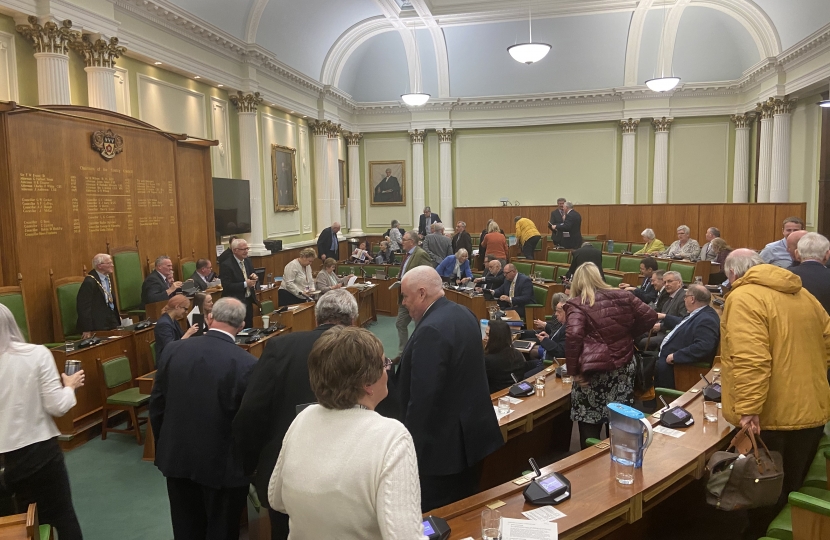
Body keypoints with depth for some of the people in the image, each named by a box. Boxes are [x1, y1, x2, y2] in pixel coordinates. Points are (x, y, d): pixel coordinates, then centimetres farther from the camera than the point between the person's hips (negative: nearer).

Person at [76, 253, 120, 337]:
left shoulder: (107, 278, 10)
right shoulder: (89, 282, -17)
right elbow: (84, 307, -19)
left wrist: (117, 317, 18)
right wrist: (87, 330, -19)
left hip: (112, 324, 8)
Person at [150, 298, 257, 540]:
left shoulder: (173, 350, -8)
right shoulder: (247, 364, -23)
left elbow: (156, 405, 1)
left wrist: (164, 446, 15)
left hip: (177, 457, 4)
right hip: (223, 464, -4)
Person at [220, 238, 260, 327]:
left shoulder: (248, 261, 8)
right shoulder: (226, 265, -15)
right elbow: (226, 286, -20)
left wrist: (254, 278, -7)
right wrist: (245, 284, -24)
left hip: (249, 301, 7)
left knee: (249, 329, 12)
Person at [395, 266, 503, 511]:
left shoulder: (431, 330, -25)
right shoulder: (464, 313, 5)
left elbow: (423, 395, -26)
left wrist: (410, 439, -15)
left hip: (442, 440, -10)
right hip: (469, 430, 10)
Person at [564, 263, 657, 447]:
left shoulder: (577, 304, -10)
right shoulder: (622, 296, 5)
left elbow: (573, 337, -24)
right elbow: (650, 317, 10)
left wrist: (574, 371, -15)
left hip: (593, 371, -5)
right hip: (623, 368, 5)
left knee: (590, 425, 8)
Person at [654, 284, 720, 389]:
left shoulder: (706, 319, -22)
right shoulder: (697, 314, 10)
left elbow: (703, 347, -32)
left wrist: (675, 356, -28)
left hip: (680, 363, -10)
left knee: (659, 366, -27)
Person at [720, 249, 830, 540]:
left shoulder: (744, 297, -16)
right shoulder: (802, 294, 10)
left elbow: (750, 359, -27)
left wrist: (748, 409, -27)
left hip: (772, 416, -8)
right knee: (792, 489, 21)